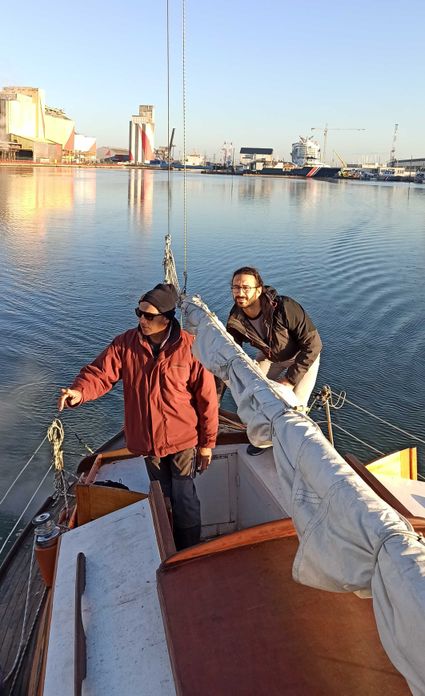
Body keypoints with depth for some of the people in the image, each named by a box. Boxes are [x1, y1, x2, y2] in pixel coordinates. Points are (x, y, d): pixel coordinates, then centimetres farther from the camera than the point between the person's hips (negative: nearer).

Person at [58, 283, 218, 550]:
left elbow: (207, 397, -12)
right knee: (161, 497, 23)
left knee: (184, 499, 10)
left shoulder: (190, 347, -18)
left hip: (182, 439, -3)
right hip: (147, 440, 4)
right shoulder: (126, 343, -9)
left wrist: (207, 442, -7)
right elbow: (100, 373, -13)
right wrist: (79, 392, -37)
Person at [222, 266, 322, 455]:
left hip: (303, 357, -4)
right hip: (269, 357, 5)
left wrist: (291, 379, -31)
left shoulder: (284, 307, -39)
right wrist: (216, 396, -17)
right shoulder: (236, 319, -23)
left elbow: (313, 344, -31)